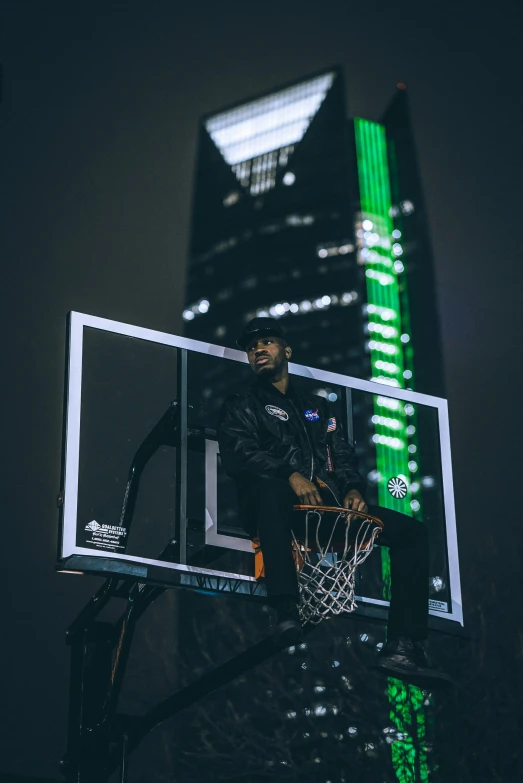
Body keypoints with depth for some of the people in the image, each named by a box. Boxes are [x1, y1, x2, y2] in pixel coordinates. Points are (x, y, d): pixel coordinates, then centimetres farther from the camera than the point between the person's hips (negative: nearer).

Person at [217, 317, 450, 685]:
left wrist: (353, 490, -4)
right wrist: (290, 475, -22)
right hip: (278, 506, -5)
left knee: (411, 530, -13)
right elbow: (238, 455, -4)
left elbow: (343, 457, 20)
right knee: (273, 487, -41)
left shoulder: (318, 406, 29)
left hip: (329, 505, 5)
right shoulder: (242, 405, 15)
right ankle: (286, 612, -46)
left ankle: (403, 647, -23)